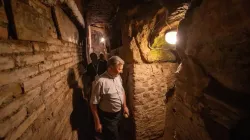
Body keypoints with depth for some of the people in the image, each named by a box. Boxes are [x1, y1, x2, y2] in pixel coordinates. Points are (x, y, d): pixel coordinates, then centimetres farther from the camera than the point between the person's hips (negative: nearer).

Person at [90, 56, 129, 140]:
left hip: (119, 113, 7)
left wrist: (125, 106, 14)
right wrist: (97, 122, -17)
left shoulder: (118, 77, -5)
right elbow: (93, 104, -22)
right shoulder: (101, 82, -28)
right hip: (108, 117, -7)